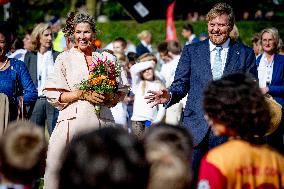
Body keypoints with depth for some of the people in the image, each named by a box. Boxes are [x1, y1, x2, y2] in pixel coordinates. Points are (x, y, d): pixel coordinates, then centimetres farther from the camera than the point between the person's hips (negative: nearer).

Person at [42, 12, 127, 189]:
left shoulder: (108, 58, 12)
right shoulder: (65, 58, 8)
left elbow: (120, 93, 16)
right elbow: (53, 95, 1)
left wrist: (107, 99, -5)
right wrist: (82, 94, -9)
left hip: (102, 120, 1)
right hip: (73, 120, -1)